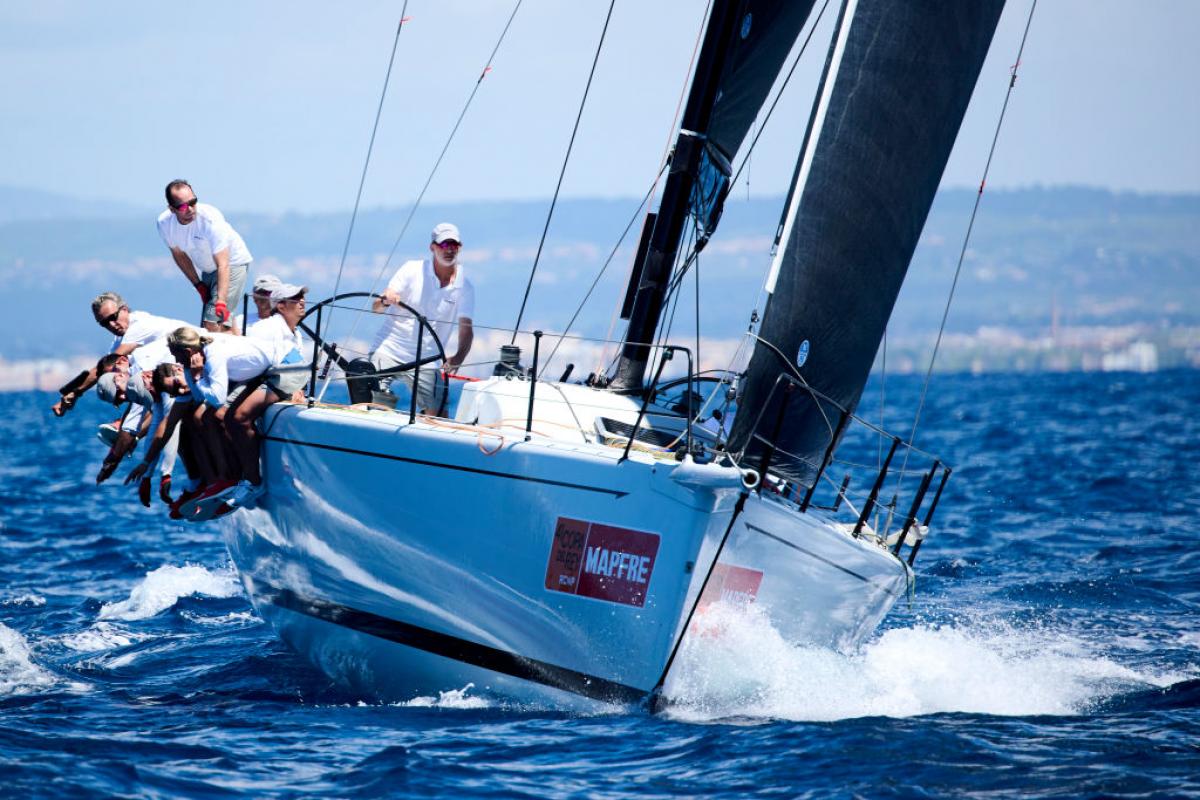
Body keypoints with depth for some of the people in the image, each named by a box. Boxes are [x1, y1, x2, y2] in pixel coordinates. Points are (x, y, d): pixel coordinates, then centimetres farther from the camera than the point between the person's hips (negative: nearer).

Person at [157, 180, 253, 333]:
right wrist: (198, 285, -1)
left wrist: (221, 301, -48)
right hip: (207, 269, 6)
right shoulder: (164, 223, -18)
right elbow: (179, 254, 2)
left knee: (213, 322, -21)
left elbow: (223, 265, -38)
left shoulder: (210, 219, -34)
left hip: (232, 262, -6)